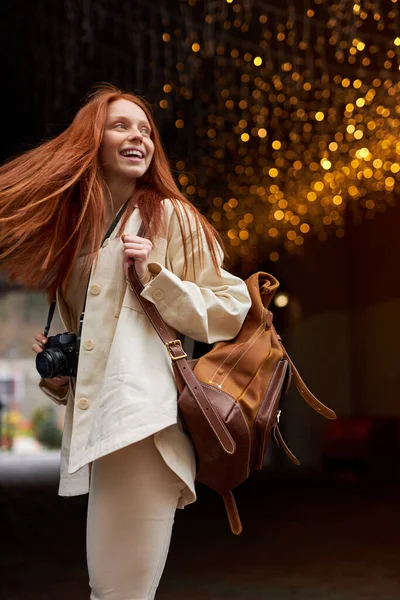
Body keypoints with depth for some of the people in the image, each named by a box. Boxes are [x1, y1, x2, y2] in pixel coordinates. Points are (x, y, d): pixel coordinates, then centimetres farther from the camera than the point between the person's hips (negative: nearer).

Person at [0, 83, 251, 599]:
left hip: (142, 422, -7)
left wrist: (156, 275, -11)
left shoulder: (170, 215, 2)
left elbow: (230, 311, 1)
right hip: (94, 430, 7)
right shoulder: (75, 230, 20)